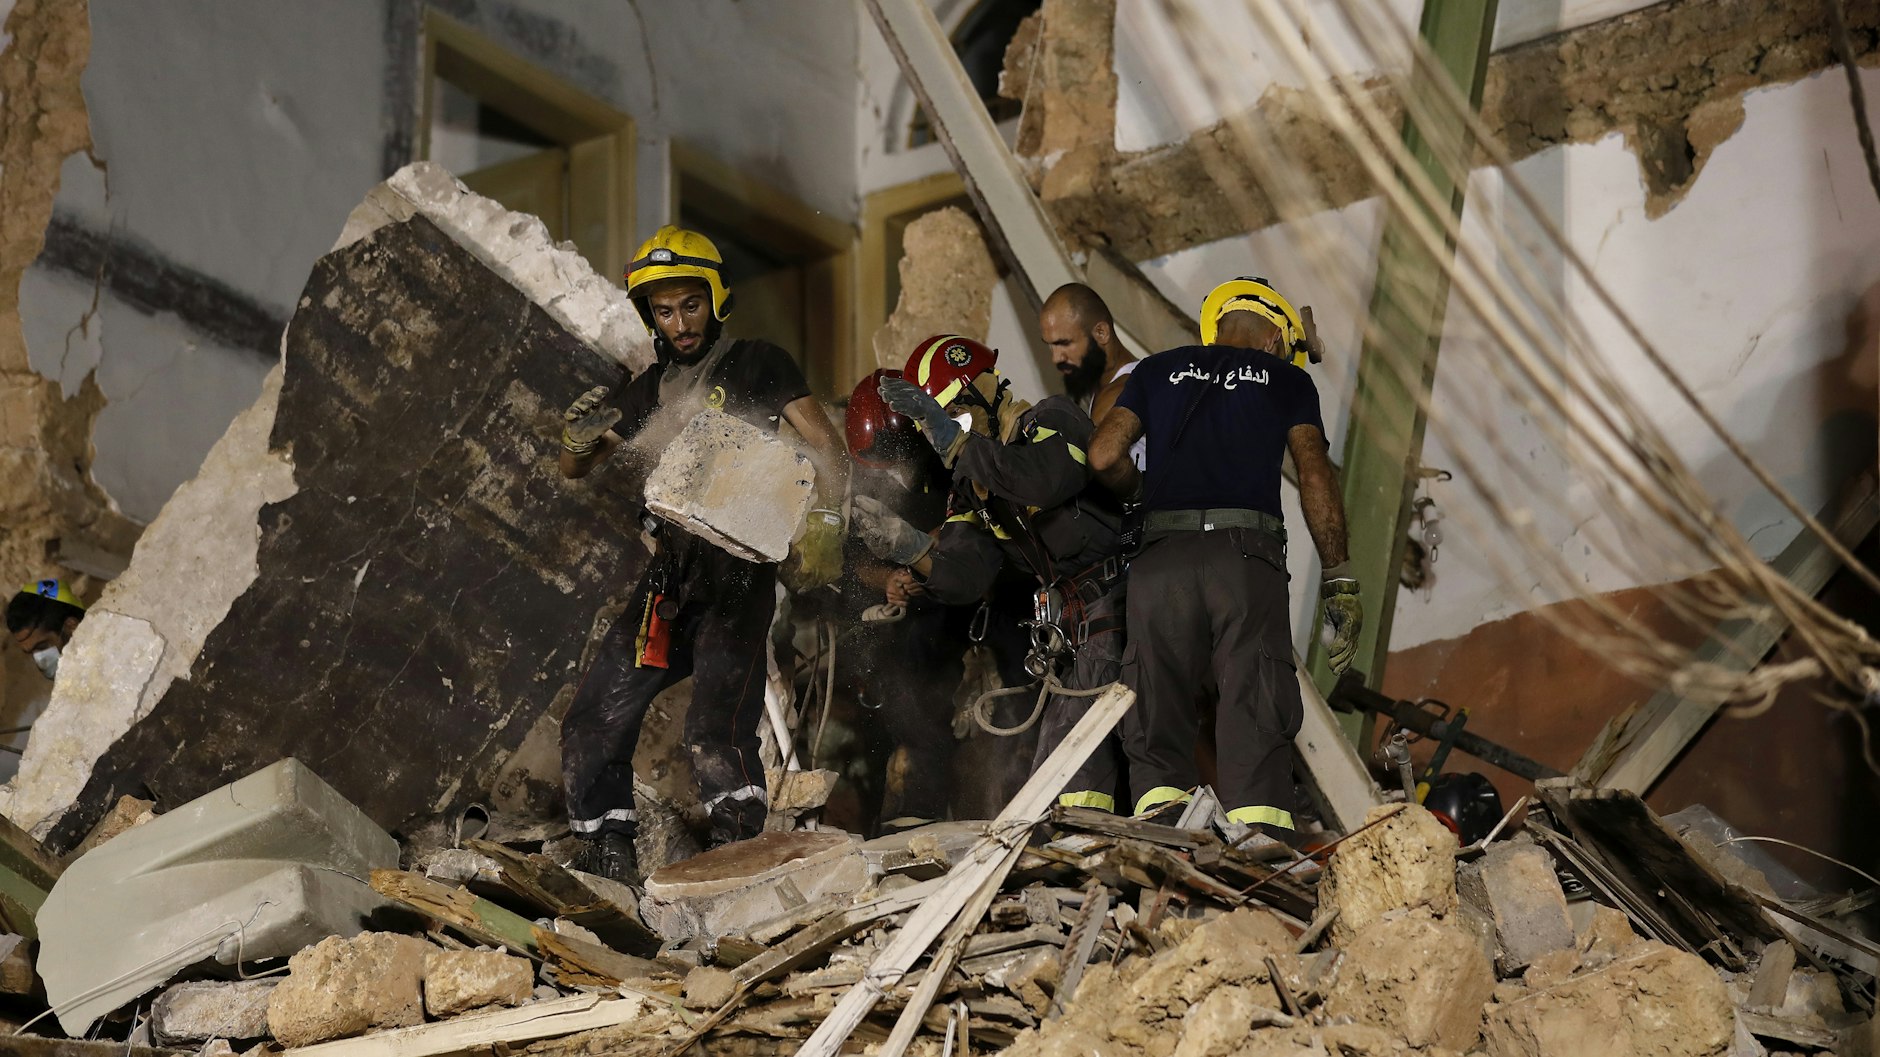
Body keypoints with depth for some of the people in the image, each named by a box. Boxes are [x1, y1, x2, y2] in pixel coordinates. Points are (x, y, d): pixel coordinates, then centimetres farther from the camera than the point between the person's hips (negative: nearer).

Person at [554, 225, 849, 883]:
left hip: (740, 570, -6)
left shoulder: (758, 366, 5)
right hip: (669, 575, 6)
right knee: (594, 721, 1)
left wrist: (824, 526, -19)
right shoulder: (649, 390, 20)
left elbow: (826, 446, -3)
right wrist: (578, 437, -4)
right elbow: (575, 470, 21)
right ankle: (612, 859, 10)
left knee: (717, 721, -24)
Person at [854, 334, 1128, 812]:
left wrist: (951, 438, -24)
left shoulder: (1054, 420, -5)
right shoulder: (972, 491, 16)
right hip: (1077, 630, 9)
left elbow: (1042, 480, -28)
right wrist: (906, 545, -13)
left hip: (1120, 606, -9)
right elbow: (963, 578, 5)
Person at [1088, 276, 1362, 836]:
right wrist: (1338, 581, 6)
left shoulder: (1158, 371, 21)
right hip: (1247, 557, -1)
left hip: (1161, 558, 2)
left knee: (1158, 719, 4)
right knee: (1256, 726, -4)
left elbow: (1104, 457, 9)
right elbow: (1315, 478, 6)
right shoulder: (1288, 379, 17)